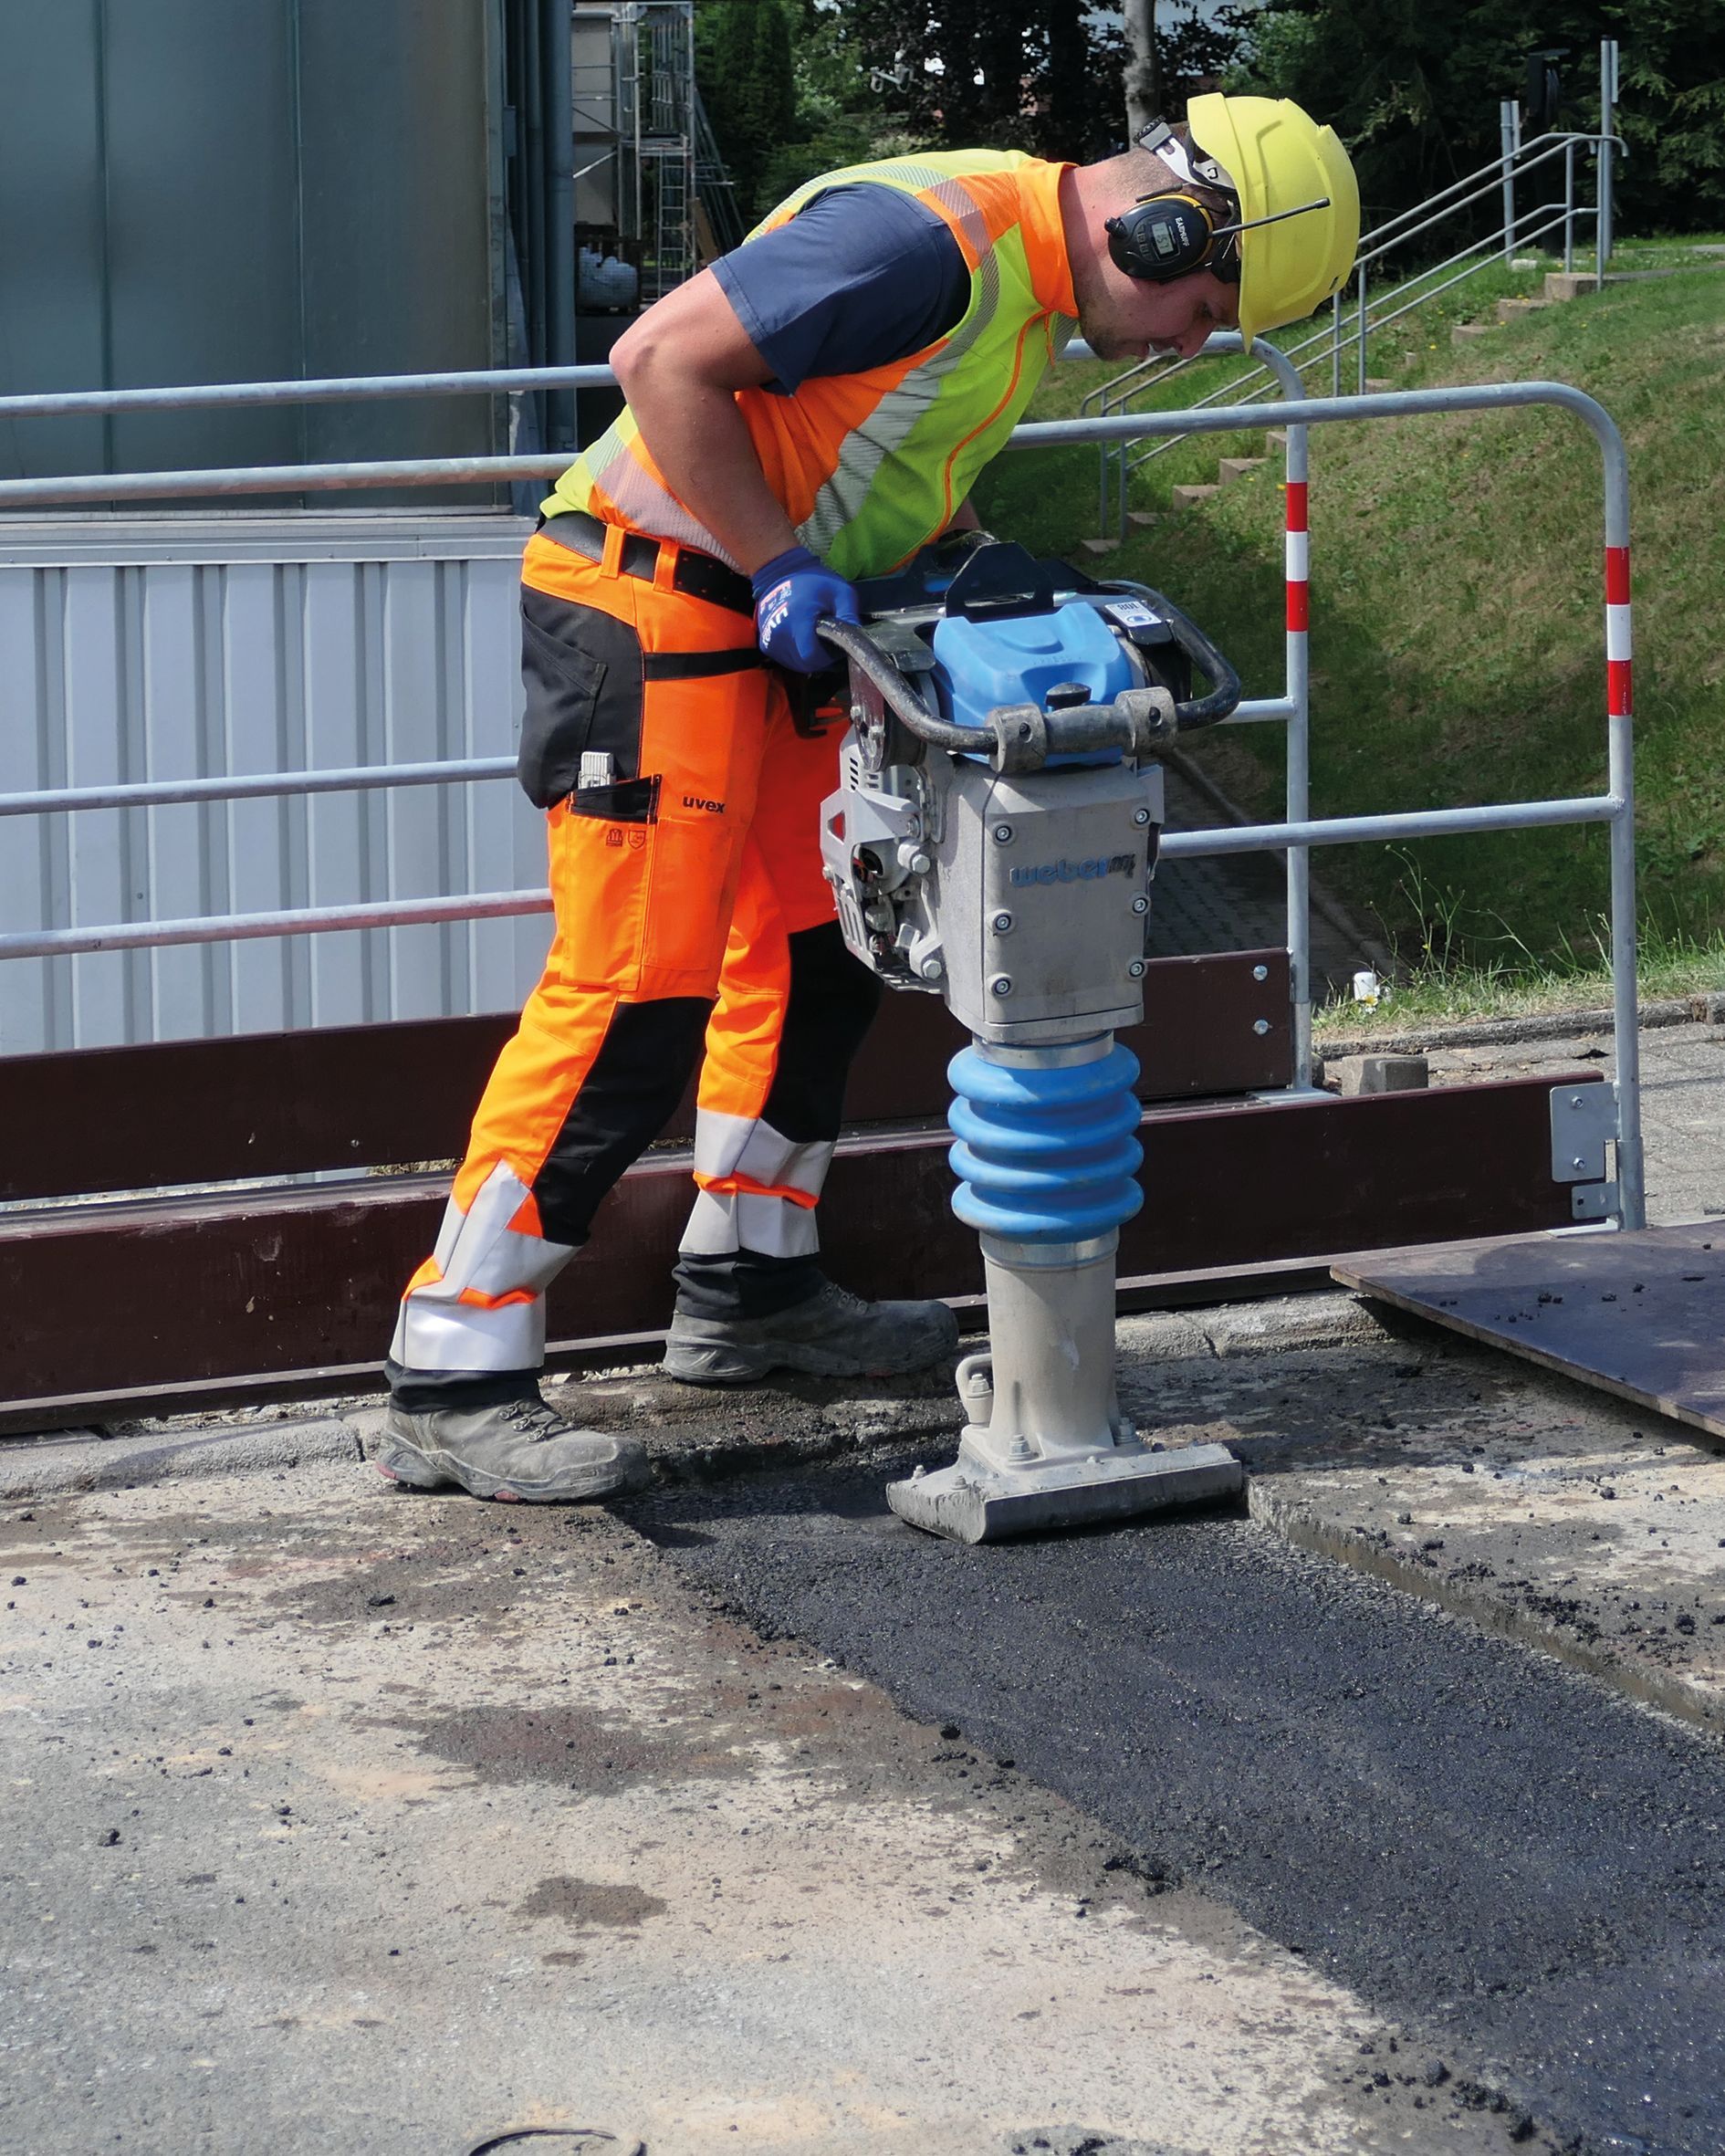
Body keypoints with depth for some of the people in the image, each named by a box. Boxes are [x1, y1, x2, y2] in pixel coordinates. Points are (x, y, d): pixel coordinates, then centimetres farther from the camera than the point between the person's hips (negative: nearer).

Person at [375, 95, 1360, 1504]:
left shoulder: (1033, 289, 11)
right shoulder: (929, 238, -22)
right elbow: (665, 355, -24)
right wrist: (777, 563, -20)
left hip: (771, 621, 11)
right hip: (654, 603, -10)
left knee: (819, 946, 17)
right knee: (639, 993, -13)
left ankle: (748, 1292, 31)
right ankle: (453, 1386, -11)